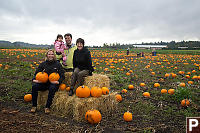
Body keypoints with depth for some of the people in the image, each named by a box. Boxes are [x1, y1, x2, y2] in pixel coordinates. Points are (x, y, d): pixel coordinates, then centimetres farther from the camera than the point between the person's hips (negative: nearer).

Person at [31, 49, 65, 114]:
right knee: (34, 86, -24)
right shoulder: (43, 64, 11)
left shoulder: (58, 64, 3)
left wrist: (59, 81, -20)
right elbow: (36, 73, 13)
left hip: (53, 83, -3)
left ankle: (47, 107, -22)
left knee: (52, 88, -37)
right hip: (44, 83, 3)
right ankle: (34, 106, -9)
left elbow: (62, 75, 0)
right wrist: (34, 79, -9)